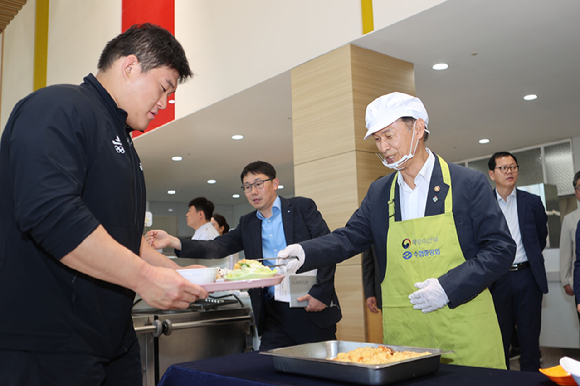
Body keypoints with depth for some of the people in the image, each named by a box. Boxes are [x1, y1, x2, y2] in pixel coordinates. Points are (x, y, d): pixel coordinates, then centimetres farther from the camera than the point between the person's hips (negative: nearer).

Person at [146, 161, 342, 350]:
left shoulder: (302, 207, 0)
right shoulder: (247, 224, 13)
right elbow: (218, 247, 2)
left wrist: (320, 293, -13)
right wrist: (172, 241, -10)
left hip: (311, 308, -3)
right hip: (274, 313, 3)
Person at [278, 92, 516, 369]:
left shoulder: (469, 183, -2)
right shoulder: (378, 193, 10)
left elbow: (501, 248, -3)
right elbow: (349, 238, 8)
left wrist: (448, 286, -15)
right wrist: (305, 252, -11)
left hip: (464, 329, -2)